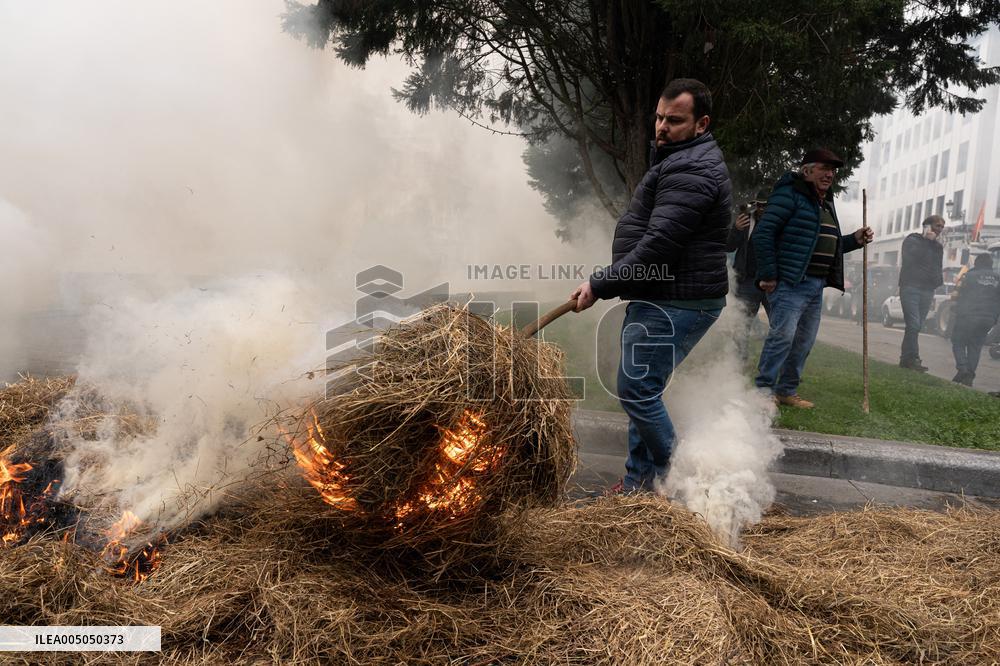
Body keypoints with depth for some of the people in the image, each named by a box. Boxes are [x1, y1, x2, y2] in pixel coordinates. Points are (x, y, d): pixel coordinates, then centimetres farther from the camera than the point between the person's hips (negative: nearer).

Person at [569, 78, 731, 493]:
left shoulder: (690, 171, -16)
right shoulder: (678, 161, 20)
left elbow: (657, 247, -24)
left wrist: (599, 285, -17)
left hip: (674, 304, -11)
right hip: (659, 299, 11)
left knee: (638, 392, -7)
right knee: (641, 392, 13)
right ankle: (639, 483, 23)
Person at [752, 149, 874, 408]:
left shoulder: (826, 203, 22)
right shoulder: (790, 194, -6)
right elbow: (763, 233, -15)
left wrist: (854, 240, 12)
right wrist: (768, 274, -19)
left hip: (817, 284, 9)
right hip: (791, 281, -9)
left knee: (804, 341, 10)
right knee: (783, 335, -14)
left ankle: (787, 391, 20)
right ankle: (763, 389, -6)